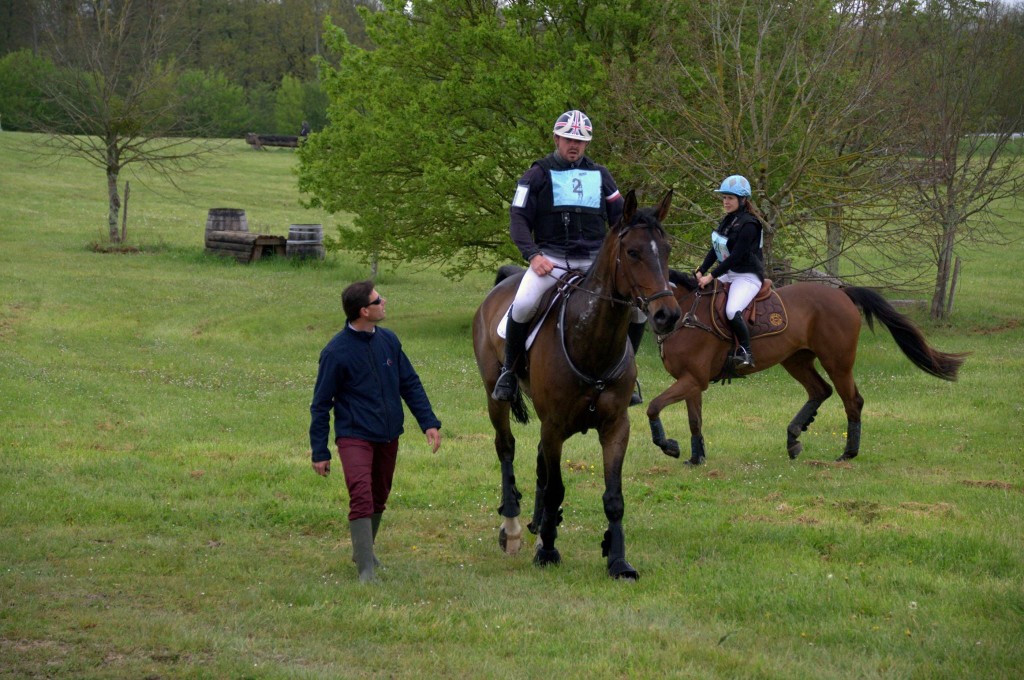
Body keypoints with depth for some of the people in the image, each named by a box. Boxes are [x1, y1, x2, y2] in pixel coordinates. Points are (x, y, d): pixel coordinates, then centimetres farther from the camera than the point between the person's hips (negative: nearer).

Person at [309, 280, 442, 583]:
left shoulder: (388, 340, 2)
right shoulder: (336, 352, -13)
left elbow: (410, 384, 12)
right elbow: (321, 404, -7)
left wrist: (429, 422, 4)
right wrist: (319, 452, -7)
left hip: (389, 437, 6)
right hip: (354, 436, -6)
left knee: (379, 498, 17)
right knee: (361, 496, -19)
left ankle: (364, 550, 38)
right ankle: (366, 568, -19)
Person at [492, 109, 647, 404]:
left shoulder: (600, 175, 17)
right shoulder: (538, 175, 6)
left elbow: (620, 218, 20)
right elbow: (518, 219, 2)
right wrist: (533, 255, -14)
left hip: (595, 260, 4)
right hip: (551, 258, -3)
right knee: (522, 305, -30)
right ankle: (509, 371, -9)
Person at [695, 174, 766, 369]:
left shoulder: (749, 224, -16)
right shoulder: (727, 221, 12)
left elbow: (736, 257, -22)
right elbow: (715, 250, 10)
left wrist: (712, 276, -23)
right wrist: (701, 271, -4)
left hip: (748, 277, -10)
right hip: (728, 274, 10)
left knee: (732, 311, -32)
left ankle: (745, 352, -18)